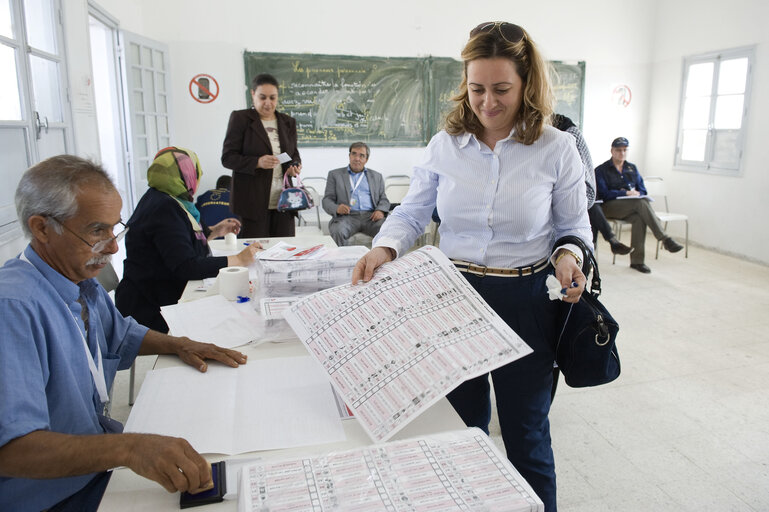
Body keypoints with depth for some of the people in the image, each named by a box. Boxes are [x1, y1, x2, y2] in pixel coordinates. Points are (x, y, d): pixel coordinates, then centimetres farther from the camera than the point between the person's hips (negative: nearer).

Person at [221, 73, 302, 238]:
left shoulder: (288, 122, 14)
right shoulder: (240, 118, 0)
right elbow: (227, 158, -4)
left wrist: (295, 167, -3)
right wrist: (257, 162, -20)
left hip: (282, 201, 4)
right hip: (252, 202, -4)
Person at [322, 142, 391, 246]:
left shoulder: (376, 176, 25)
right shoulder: (335, 174, 18)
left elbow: (383, 199, 19)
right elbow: (327, 200, 11)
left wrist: (380, 211, -6)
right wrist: (337, 208, -13)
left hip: (370, 216, 1)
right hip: (347, 216, -1)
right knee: (338, 232, -36)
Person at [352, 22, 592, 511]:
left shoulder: (556, 148, -6)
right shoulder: (445, 145, -1)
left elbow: (575, 225, 3)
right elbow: (412, 212, 5)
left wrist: (569, 254, -18)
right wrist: (385, 247, -13)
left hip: (526, 301, -2)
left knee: (525, 431, 13)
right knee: (462, 422, 19)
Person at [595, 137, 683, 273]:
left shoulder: (632, 168, 22)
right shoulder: (601, 170, 6)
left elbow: (642, 191, 18)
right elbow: (604, 194, -7)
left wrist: (636, 194, -6)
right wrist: (626, 193, -15)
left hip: (631, 207, 4)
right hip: (610, 207, -4)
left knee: (639, 219, -33)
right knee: (642, 203, -32)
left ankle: (637, 261, -30)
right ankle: (665, 239, -33)